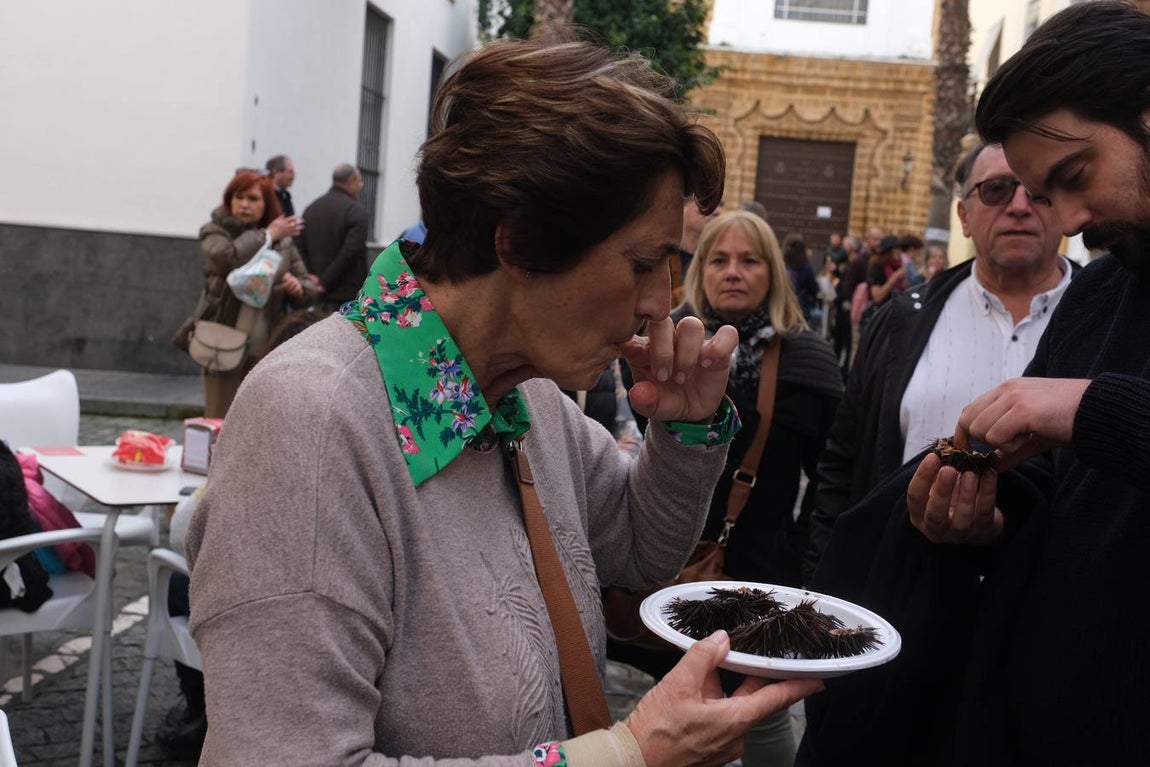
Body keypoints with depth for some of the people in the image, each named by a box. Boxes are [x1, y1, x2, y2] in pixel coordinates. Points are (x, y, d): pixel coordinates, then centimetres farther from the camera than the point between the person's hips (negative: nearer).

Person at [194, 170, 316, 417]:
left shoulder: (283, 241, 10)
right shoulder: (215, 232, 4)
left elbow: (309, 291, 12)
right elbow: (227, 257, -20)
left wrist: (297, 287, -11)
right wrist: (267, 235, -9)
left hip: (267, 348, 2)